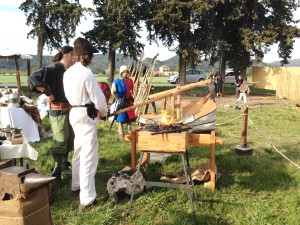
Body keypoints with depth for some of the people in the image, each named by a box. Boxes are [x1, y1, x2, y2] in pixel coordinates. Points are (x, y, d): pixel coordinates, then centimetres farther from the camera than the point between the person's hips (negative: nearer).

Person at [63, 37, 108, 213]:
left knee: (79, 151, 23)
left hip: (75, 113, 9)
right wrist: (104, 112, 2)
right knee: (88, 156, -5)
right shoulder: (86, 73, -18)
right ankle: (87, 200, 0)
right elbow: (98, 98, -16)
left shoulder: (68, 72, 7)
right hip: (86, 116, -9)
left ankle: (76, 185, 40)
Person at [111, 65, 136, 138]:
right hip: (121, 102, -5)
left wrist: (131, 97, 6)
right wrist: (118, 99, -12)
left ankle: (129, 131, 25)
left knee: (130, 117, 12)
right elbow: (113, 92, -8)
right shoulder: (117, 81, -10)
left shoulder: (130, 81, 4)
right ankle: (120, 133, 12)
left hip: (129, 101, 5)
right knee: (121, 118, 2)